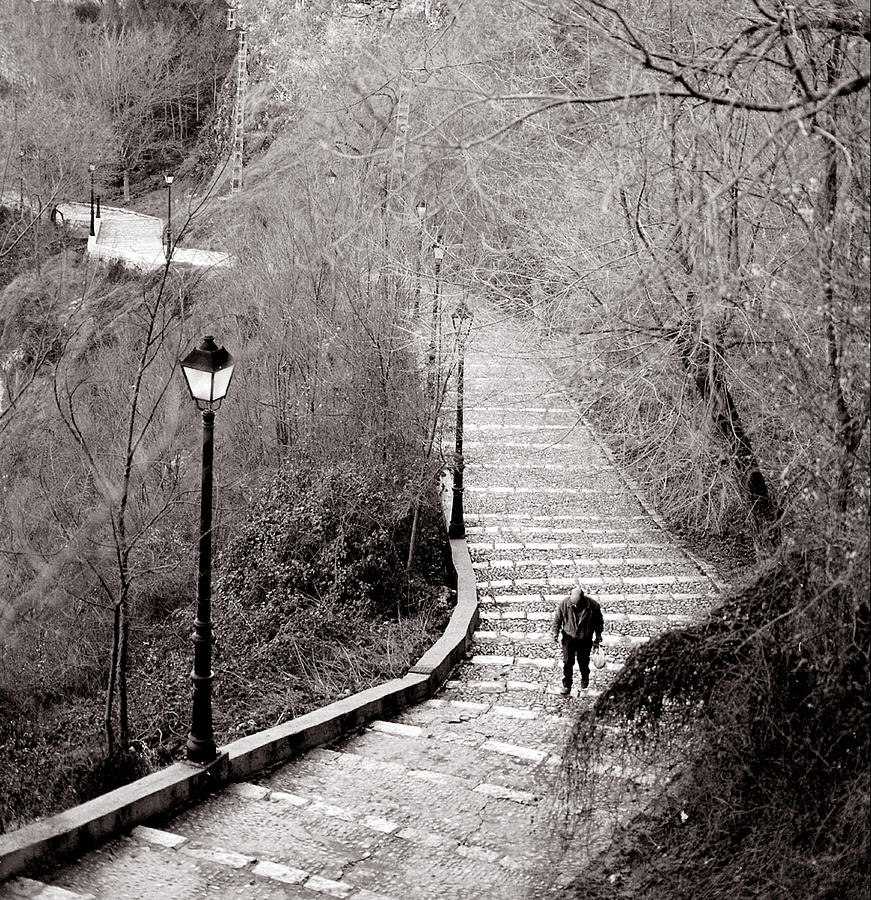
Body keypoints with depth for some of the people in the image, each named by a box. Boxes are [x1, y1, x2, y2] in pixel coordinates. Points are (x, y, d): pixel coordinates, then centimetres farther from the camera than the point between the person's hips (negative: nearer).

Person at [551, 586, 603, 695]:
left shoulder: (593, 605, -23)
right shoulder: (564, 603, -21)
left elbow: (599, 622, -5)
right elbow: (557, 618, -2)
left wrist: (598, 637, 4)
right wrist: (555, 632, 0)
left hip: (585, 639, 0)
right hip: (569, 637, 0)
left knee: (583, 661, 15)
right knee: (567, 662, 0)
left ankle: (585, 679, 43)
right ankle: (566, 685, 16)